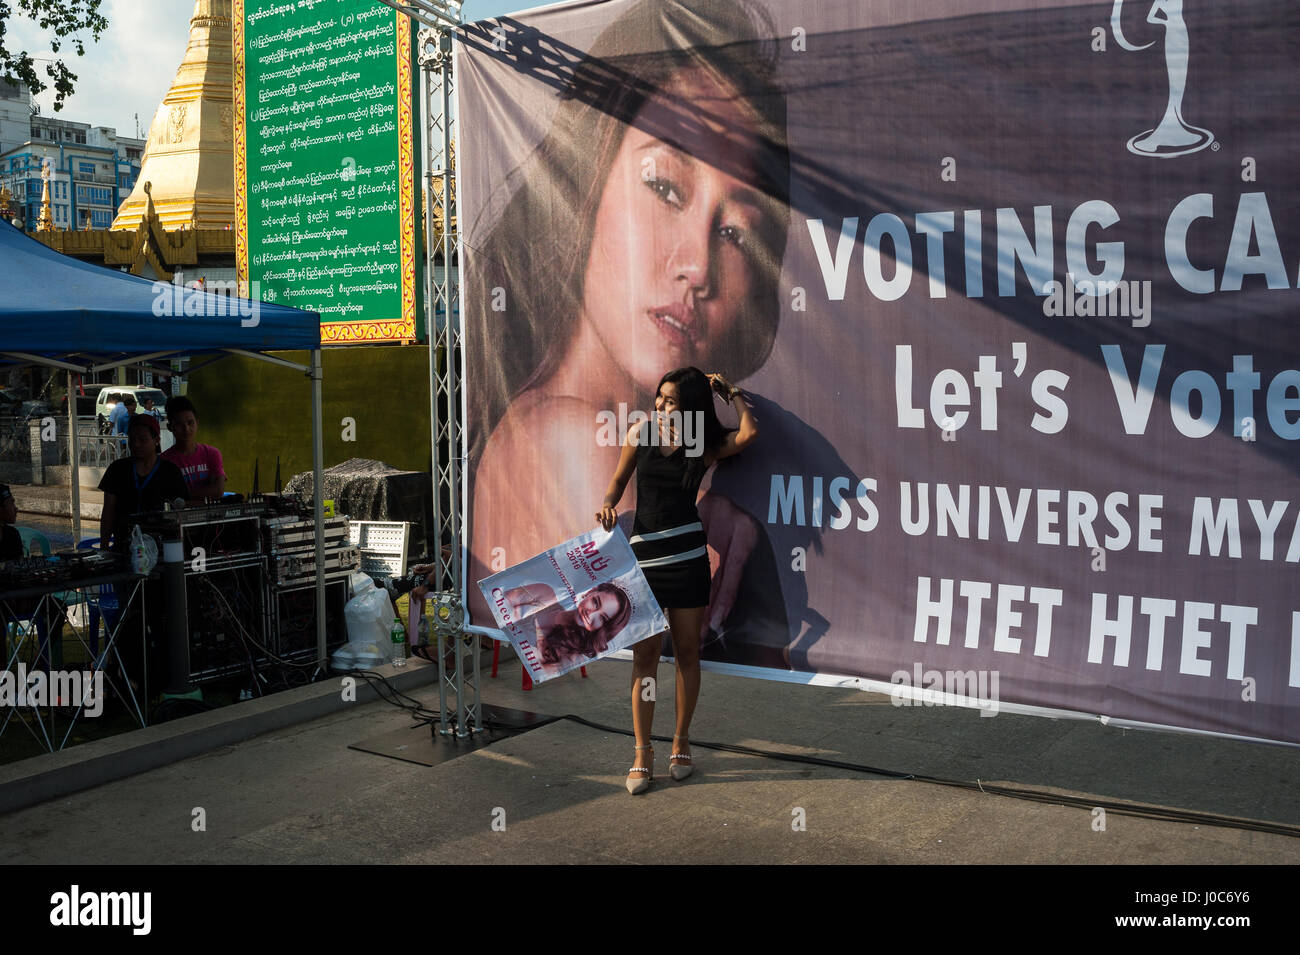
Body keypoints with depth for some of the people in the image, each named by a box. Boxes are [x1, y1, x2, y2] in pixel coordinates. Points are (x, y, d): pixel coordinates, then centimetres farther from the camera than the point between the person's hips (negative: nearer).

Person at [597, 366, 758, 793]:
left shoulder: (706, 446, 1)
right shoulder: (641, 432, 6)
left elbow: (749, 433, -16)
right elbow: (619, 479, 15)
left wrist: (731, 392, -3)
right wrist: (608, 503, -6)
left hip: (687, 556, 0)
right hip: (643, 553, 1)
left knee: (686, 651, 7)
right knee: (644, 654, 0)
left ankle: (681, 742, 23)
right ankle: (642, 753, 7)